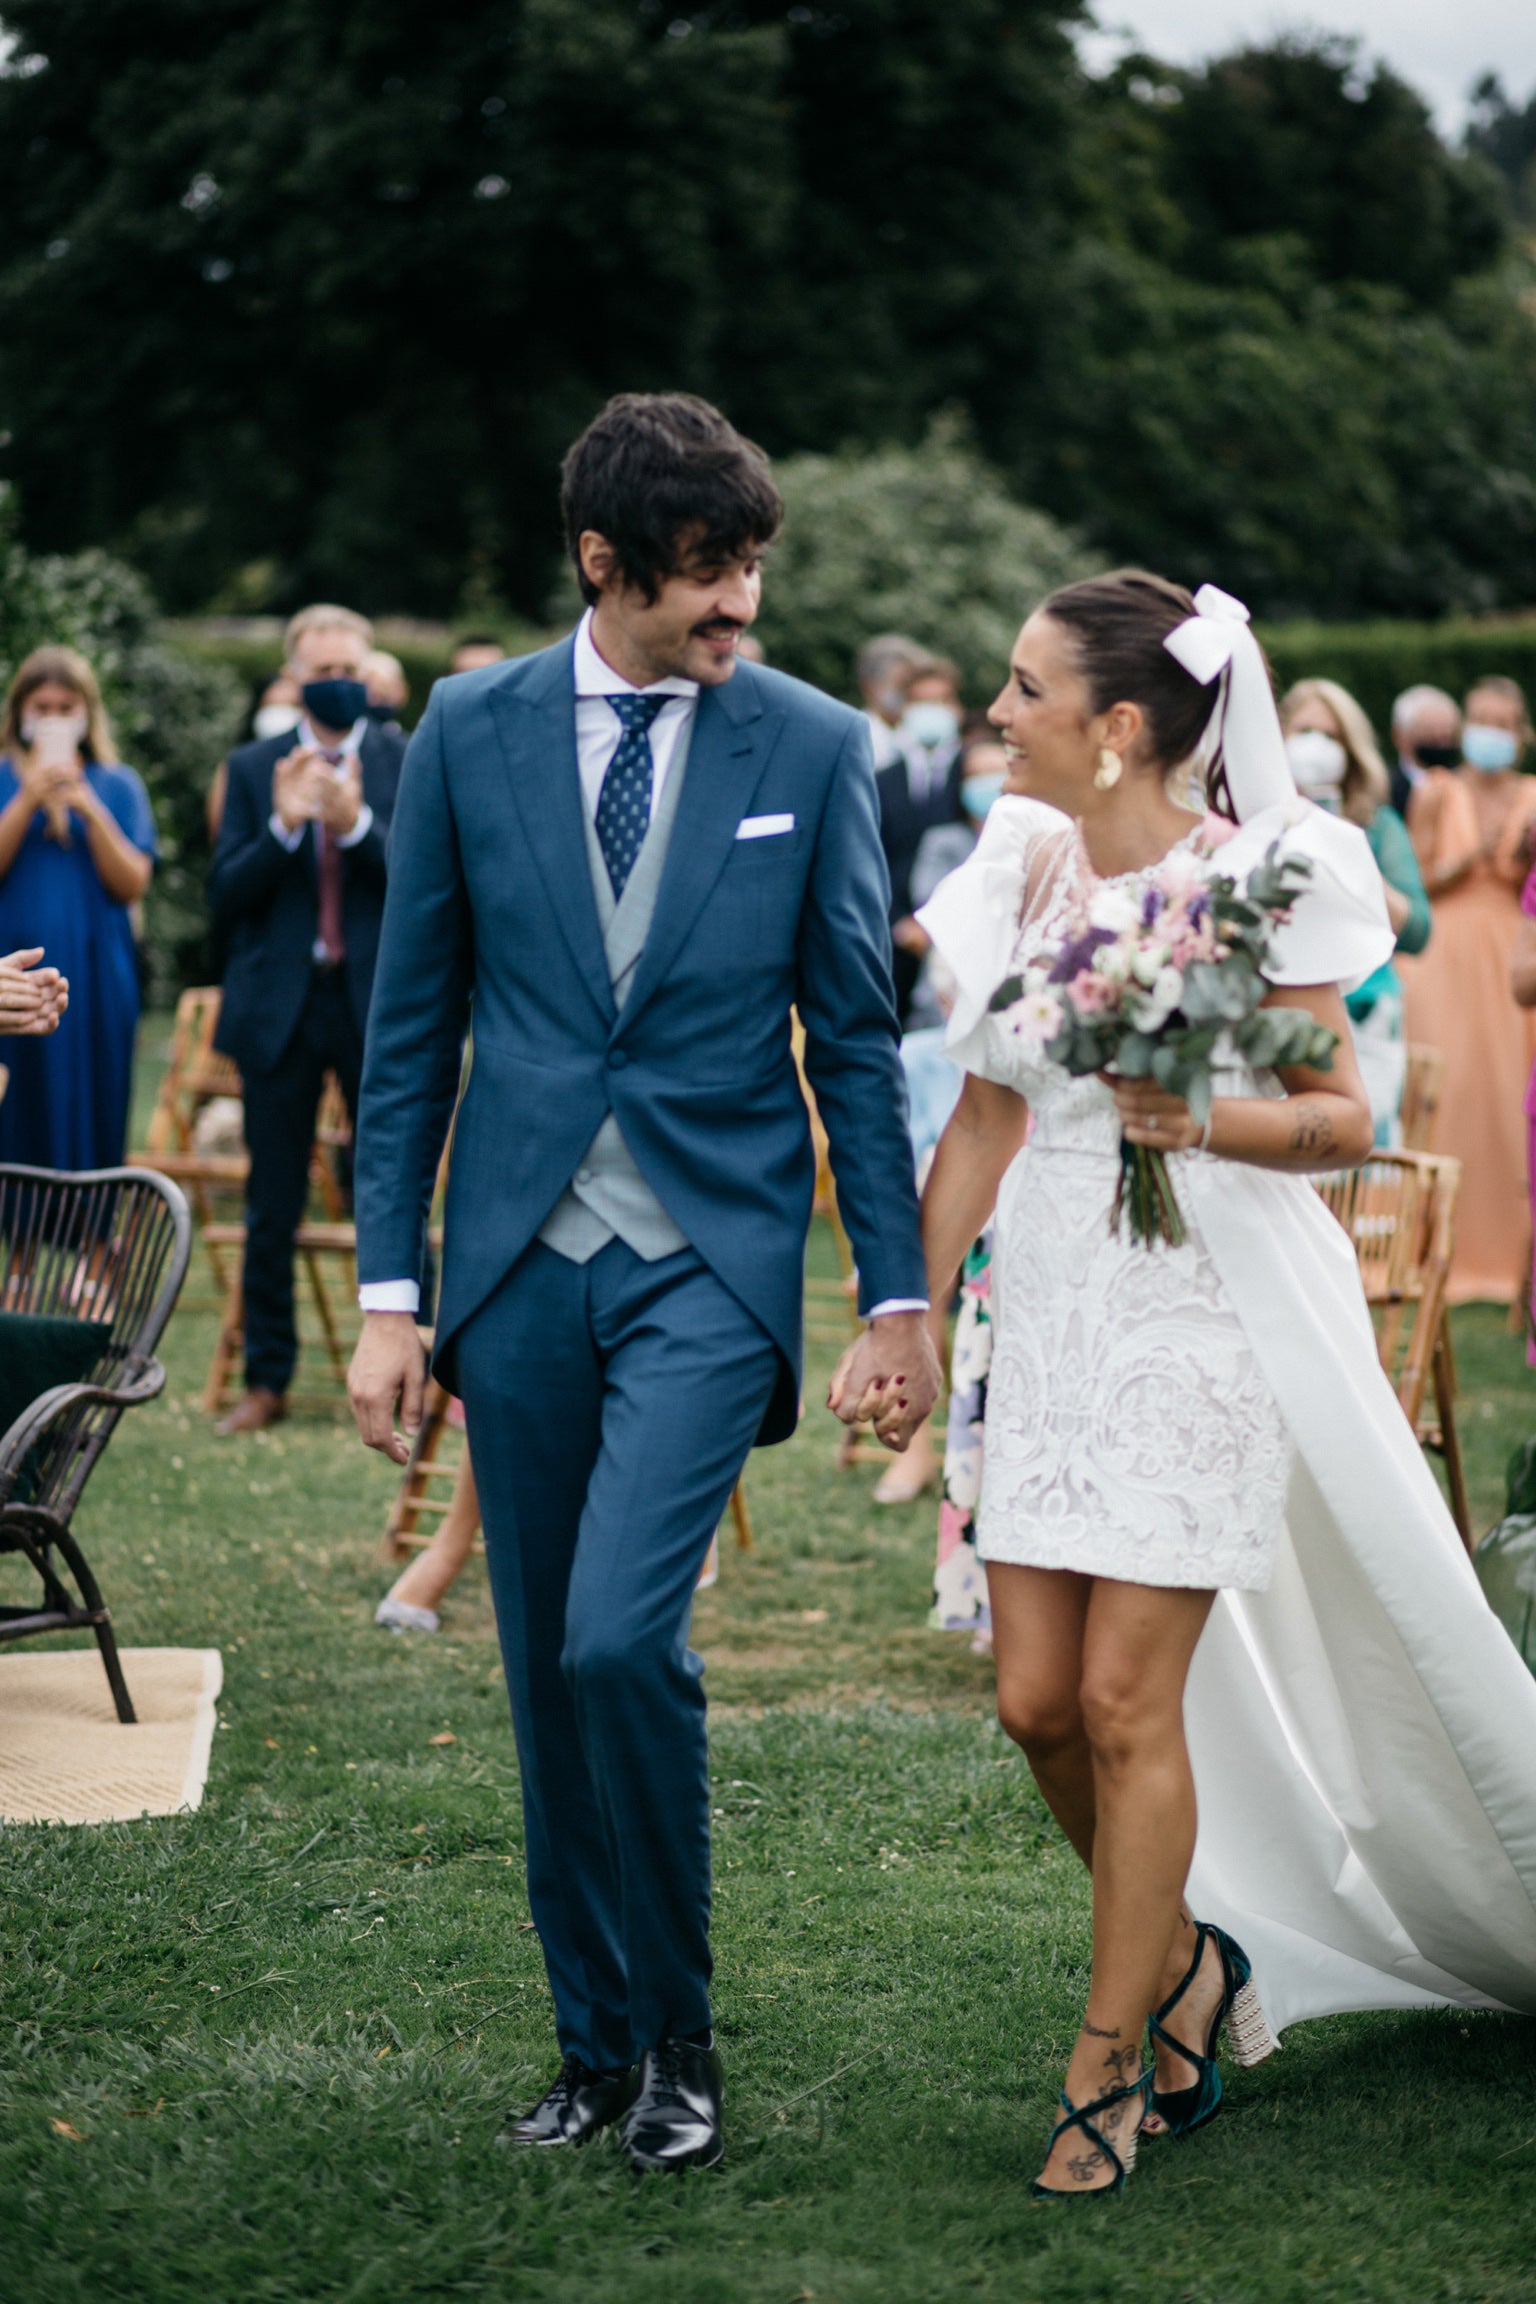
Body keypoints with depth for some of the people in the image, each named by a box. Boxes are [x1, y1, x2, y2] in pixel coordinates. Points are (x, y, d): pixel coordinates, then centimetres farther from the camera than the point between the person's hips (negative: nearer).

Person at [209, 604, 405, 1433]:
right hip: (279, 1009, 1)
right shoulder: (253, 769, 6)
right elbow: (225, 900, -1)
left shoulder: (410, 765, 2)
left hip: (379, 1001, -1)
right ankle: (266, 1379, 16)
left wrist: (358, 824, -21)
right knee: (272, 1208, 7)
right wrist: (283, 825, -16)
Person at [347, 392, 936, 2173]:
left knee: (621, 1638, -17)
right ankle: (595, 2044, 24)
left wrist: (897, 1296, 1)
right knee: (546, 1676, 8)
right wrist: (387, 1291, 2)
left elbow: (854, 1037, 3)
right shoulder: (470, 730, 2)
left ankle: (678, 2035, 3)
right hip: (520, 1267, 3)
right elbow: (411, 1023, 6)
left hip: (712, 1259, -2)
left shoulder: (812, 746, -1)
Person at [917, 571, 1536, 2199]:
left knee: (1126, 1700, -5)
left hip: (1204, 1317, -6)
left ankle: (1106, 2065, 8)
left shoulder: (1254, 878, -9)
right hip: (1051, 1314, 6)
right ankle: (1187, 1956, 29)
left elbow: (1344, 1120, -6)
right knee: (1035, 1700, 4)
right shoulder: (1021, 869, 6)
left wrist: (1202, 1117, -23)